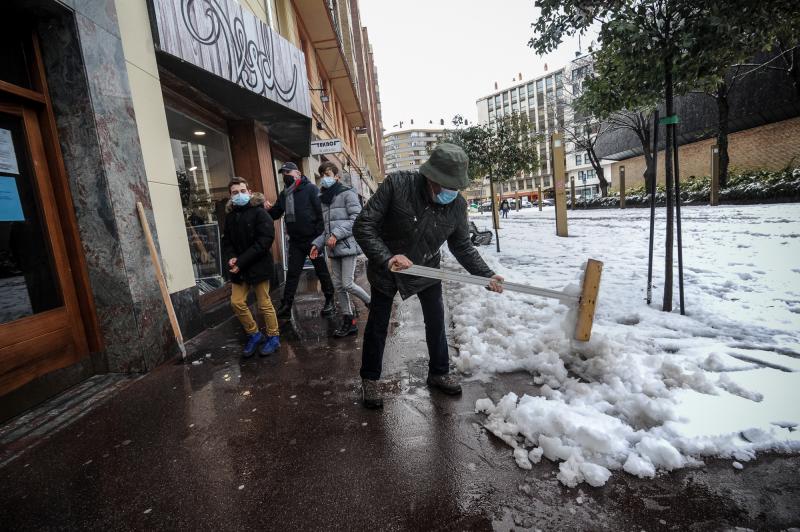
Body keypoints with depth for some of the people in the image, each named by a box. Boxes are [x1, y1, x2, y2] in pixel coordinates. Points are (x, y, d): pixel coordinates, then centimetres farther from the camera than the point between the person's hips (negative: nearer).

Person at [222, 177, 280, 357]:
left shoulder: (259, 212, -11)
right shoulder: (230, 215, 9)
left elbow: (265, 240, -19)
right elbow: (227, 241, 13)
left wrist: (241, 261, -21)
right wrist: (230, 258, -9)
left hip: (258, 266, -6)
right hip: (238, 268, 6)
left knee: (264, 304, 3)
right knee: (237, 302, 6)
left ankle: (273, 336, 21)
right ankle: (254, 334, 25)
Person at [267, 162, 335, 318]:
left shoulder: (310, 189, -8)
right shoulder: (284, 194, 11)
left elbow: (321, 213, -16)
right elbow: (275, 214, 15)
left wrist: (320, 236, -22)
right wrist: (269, 209, -8)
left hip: (313, 239, -5)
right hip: (295, 241, 6)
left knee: (322, 271, 7)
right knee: (292, 273, 7)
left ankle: (329, 301, 22)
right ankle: (286, 306, 13)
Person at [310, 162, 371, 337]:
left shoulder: (347, 193, -4)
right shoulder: (323, 199, 18)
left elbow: (357, 218, -13)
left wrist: (337, 234, -18)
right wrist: (317, 244, 8)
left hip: (348, 245, -7)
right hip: (334, 249, 7)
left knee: (347, 284, -11)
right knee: (338, 286, 7)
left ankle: (373, 304, 14)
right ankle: (348, 321, 17)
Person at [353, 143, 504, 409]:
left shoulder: (458, 204, -17)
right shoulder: (396, 185, -30)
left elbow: (462, 246, -3)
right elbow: (363, 225, -28)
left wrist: (487, 275, -12)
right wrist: (386, 258, -40)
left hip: (426, 268, 3)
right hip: (386, 269, -2)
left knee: (436, 321, 9)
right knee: (377, 324, 8)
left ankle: (438, 373, 32)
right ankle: (369, 379, 28)